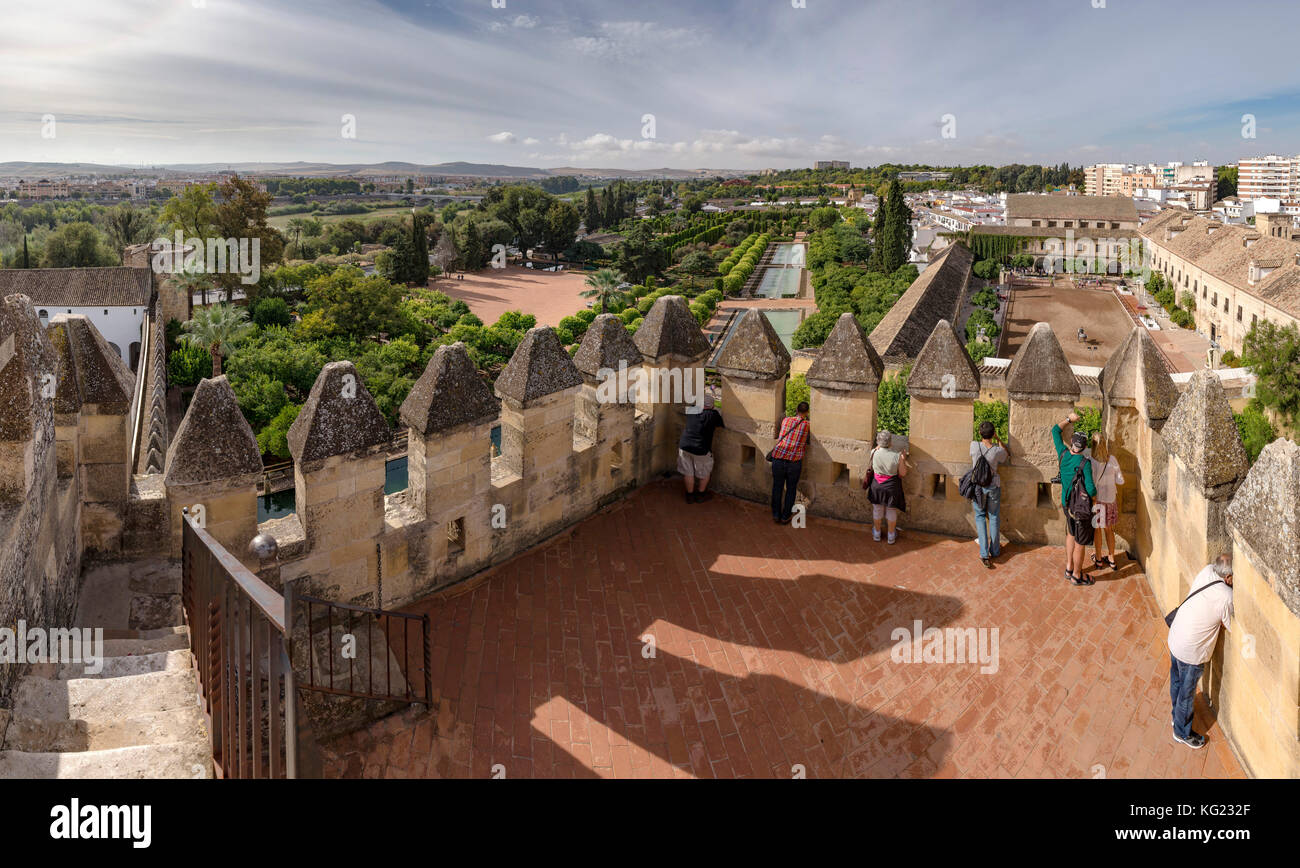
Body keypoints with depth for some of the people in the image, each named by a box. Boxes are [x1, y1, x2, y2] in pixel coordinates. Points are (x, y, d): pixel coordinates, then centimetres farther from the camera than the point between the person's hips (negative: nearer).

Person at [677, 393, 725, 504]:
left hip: (684, 446, 3)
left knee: (688, 473, 21)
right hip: (701, 449, -3)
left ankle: (690, 495, 34)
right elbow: (720, 427, 9)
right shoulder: (714, 415, -7)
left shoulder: (691, 412, 4)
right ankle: (700, 495, 34)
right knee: (704, 473, 21)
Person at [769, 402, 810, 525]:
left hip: (778, 458, 2)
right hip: (794, 461, -2)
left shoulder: (786, 420, 8)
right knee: (791, 489, 16)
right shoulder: (808, 425, 2)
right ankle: (785, 517, 25)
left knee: (777, 487, 18)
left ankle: (776, 515, 27)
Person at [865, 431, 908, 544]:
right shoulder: (897, 455, -23)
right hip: (892, 487, -1)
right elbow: (903, 473, -13)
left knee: (877, 509, 22)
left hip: (877, 486, 1)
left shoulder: (874, 452, -18)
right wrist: (903, 460, -1)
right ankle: (891, 537, 35)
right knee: (891, 511, 19)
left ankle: (877, 534, 40)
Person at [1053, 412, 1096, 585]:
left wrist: (1069, 419, 11)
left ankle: (1069, 568, 38)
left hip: (1066, 503, 7)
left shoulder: (1063, 454, -8)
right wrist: (1094, 493, -4)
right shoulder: (1084, 463, -24)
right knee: (1080, 543, 8)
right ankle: (1077, 576, 21)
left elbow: (1055, 430, 8)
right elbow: (1090, 490, -26)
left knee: (1071, 534, 26)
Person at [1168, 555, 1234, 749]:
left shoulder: (1207, 571, -11)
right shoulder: (1227, 598, -30)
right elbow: (1233, 627, -14)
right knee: (1187, 693, 16)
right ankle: (1182, 732, 37)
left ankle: (1177, 716, 52)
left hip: (1175, 637, 7)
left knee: (1176, 682, 29)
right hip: (1191, 652, -7)